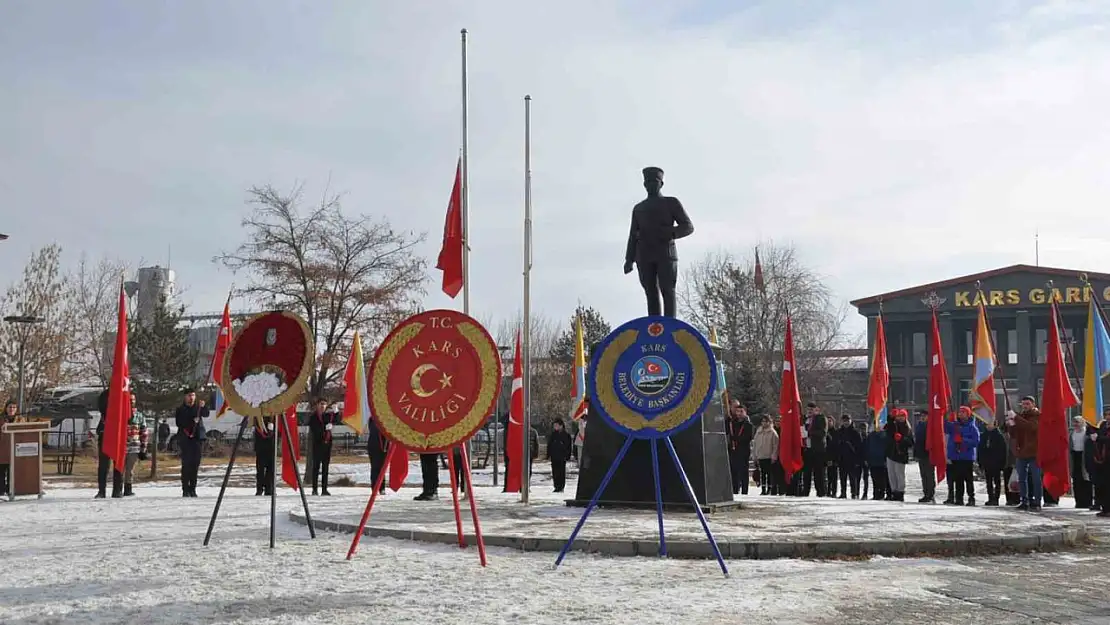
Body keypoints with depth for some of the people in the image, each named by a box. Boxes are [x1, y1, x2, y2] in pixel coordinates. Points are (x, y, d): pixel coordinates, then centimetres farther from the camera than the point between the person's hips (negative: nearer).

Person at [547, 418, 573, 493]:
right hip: (554, 457, 4)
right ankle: (556, 487, 10)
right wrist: (548, 455, 8)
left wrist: (567, 456, -8)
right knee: (555, 473, 4)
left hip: (562, 457, -4)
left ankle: (561, 487, 3)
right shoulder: (552, 435, 11)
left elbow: (569, 446, -1)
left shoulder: (566, 435, -1)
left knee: (561, 472, -1)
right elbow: (549, 446, 14)